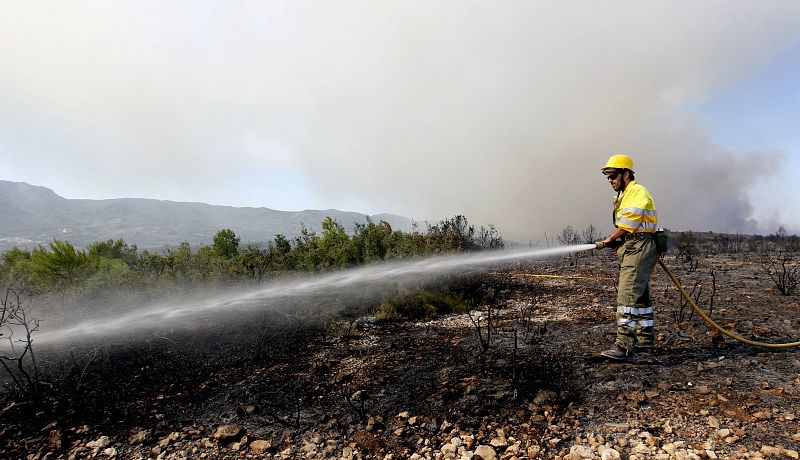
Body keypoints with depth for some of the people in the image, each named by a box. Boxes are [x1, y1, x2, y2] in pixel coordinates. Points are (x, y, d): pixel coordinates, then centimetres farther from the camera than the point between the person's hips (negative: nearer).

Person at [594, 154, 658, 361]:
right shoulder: (624, 195, 23)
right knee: (640, 296, 18)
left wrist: (609, 240, -7)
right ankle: (646, 339, 30)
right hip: (631, 249, 11)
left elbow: (629, 224, -17)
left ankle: (624, 346, -17)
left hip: (638, 249, -11)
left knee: (627, 296, -16)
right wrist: (616, 241, 0)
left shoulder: (637, 191, -9)